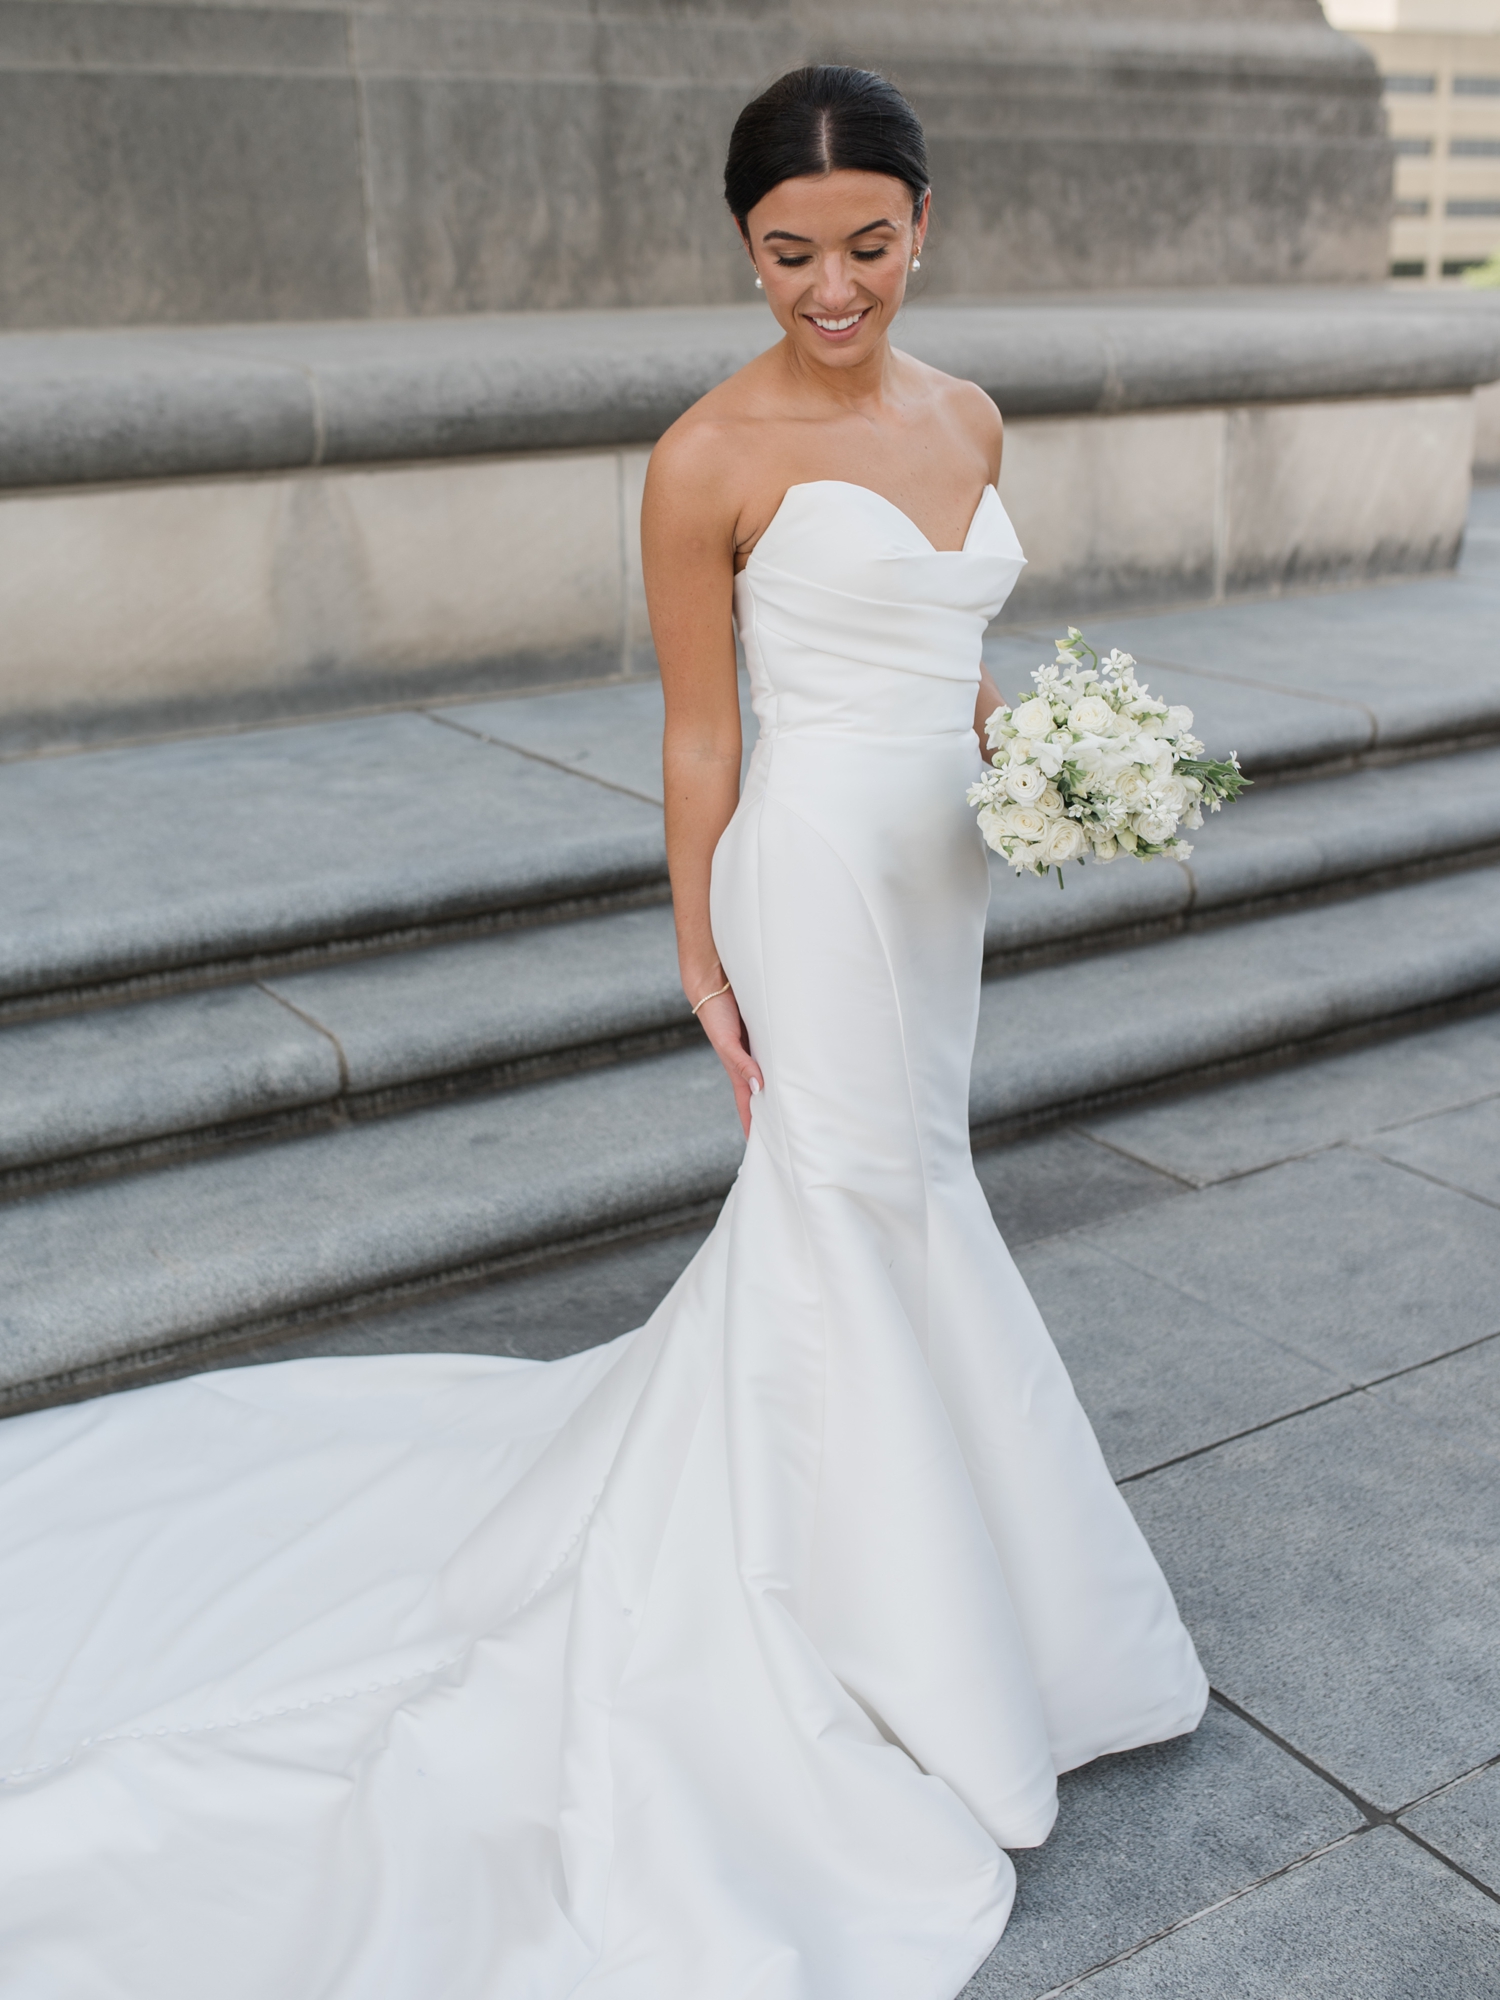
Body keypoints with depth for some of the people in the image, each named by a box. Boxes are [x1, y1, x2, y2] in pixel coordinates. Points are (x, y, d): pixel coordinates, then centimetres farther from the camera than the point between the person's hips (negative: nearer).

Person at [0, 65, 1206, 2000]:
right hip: (814, 866, -7)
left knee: (837, 1212, 18)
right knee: (879, 1209, 2)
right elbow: (698, 735, -9)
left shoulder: (966, 418, 8)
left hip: (942, 865, 7)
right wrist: (703, 969, -8)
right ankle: (914, 1654, 22)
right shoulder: (714, 456, -12)